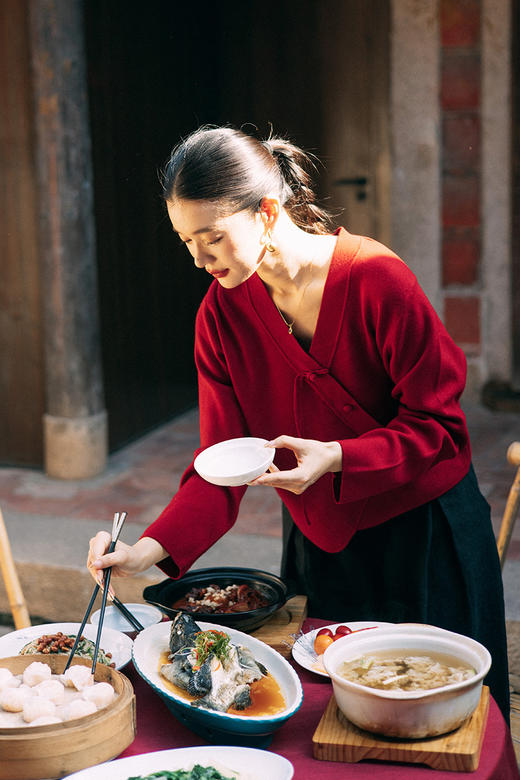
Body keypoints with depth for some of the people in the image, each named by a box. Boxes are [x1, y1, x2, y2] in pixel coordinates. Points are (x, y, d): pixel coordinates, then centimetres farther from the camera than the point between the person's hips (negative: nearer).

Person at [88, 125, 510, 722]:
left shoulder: (378, 279, -23)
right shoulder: (221, 314, -10)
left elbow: (437, 425, -17)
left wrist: (336, 458, -33)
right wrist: (152, 549, -25)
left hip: (424, 531, -3)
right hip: (319, 539, 4)